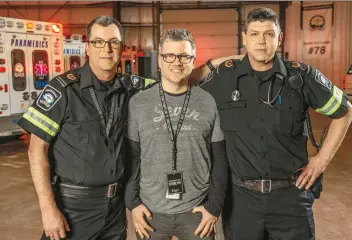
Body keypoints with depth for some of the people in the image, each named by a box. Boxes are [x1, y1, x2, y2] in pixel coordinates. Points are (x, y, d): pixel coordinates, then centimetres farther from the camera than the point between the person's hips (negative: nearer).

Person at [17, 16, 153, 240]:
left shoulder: (128, 88, 0)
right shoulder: (64, 88, -14)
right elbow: (37, 150, -13)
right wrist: (48, 209, -17)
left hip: (116, 202, 5)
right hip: (74, 204, -4)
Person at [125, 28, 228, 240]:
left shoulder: (209, 103, -2)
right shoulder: (138, 103, -1)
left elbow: (220, 160, 0)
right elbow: (131, 157, 2)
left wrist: (215, 206, -2)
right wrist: (133, 203, -2)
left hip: (197, 211, 0)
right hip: (151, 211, 1)